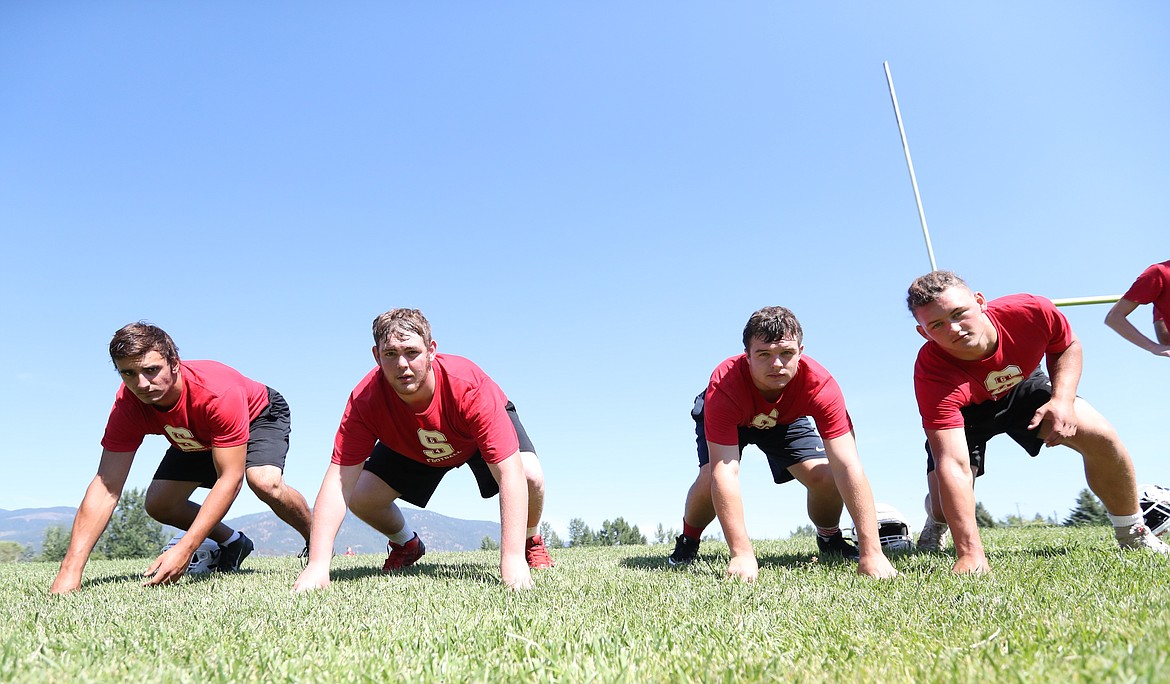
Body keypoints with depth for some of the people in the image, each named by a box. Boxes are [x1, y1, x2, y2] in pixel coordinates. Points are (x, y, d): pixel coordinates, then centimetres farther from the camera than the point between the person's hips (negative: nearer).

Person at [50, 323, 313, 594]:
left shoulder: (219, 392, -44)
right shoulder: (127, 405, -29)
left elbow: (229, 478, -41)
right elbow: (106, 488, -29)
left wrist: (184, 550, -46)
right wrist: (70, 571, -37)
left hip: (259, 416, -5)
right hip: (196, 439, 6)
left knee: (264, 481, -33)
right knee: (158, 504, -6)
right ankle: (232, 542, 20)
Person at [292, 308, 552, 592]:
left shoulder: (471, 386, -43)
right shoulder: (365, 399, -35)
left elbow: (510, 474, -47)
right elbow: (338, 482, -34)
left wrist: (513, 560, -54)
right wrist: (317, 564, -44)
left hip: (478, 436, -2)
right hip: (409, 448, 3)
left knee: (530, 476, -29)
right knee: (360, 499, -14)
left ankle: (530, 543, 6)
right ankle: (407, 545, 21)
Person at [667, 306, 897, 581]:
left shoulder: (820, 384, -38)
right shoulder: (724, 387, -43)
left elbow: (848, 467, -41)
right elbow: (724, 473, -47)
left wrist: (871, 552, -46)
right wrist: (742, 554, -51)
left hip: (785, 421, 2)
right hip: (731, 418, -2)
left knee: (825, 476, -19)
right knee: (710, 477, -27)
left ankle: (829, 539, 14)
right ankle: (687, 542, 5)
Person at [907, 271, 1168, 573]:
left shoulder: (1031, 311, -33)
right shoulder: (932, 372, -42)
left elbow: (1067, 346, -6)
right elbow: (953, 466, -48)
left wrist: (1062, 399, -25)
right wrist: (970, 554, -54)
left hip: (1022, 386, 3)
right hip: (963, 411, -3)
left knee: (1101, 437, -15)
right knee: (947, 507, -18)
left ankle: (1133, 536, 12)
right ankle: (936, 523, 23)